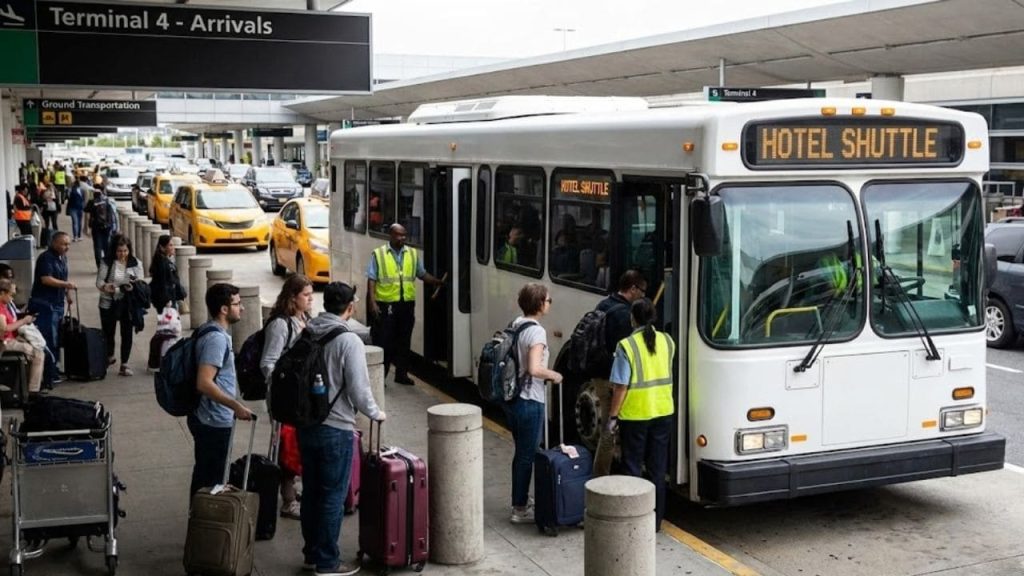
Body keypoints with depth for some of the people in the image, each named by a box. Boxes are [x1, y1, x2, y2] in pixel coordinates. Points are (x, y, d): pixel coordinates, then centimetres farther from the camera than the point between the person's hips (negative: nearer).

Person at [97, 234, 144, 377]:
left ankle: (124, 364, 11)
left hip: (128, 303, 1)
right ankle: (109, 357, 37)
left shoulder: (136, 263, 0)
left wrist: (134, 286, -23)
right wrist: (105, 287, -28)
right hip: (109, 303, -1)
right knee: (108, 332, 12)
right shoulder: (107, 262, -6)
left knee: (127, 333, 3)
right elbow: (99, 281, -7)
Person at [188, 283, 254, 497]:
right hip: (214, 422, -10)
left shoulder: (208, 332, 10)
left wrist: (232, 405, 24)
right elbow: (204, 383, -29)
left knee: (204, 475, 20)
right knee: (211, 480, 0)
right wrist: (236, 406, -28)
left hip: (206, 419, 10)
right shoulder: (216, 338, -21)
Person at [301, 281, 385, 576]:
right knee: (333, 497, 4)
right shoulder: (349, 341, -17)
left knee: (311, 492, 17)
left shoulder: (306, 334, 2)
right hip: (335, 429, -7)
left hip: (306, 425, 7)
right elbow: (358, 391, -18)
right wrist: (377, 414, 0)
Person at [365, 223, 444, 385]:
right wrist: (372, 302, -12)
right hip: (385, 305, -4)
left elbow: (423, 274, 15)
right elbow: (371, 280, -5)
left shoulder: (413, 254, 10)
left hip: (407, 305, 4)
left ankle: (401, 374, 22)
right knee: (383, 341, -1)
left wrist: (440, 282, 1)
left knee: (404, 340, 11)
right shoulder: (378, 254, -2)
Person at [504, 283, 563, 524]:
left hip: (512, 398, 9)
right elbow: (534, 369, -30)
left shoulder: (515, 325, 6)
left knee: (522, 452, 21)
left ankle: (520, 502, 33)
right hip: (529, 402, -9)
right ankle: (520, 510, 12)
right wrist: (553, 375, -13)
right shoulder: (536, 332, -20)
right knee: (527, 456, 3)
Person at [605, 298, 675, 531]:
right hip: (663, 413, 4)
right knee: (658, 469, 12)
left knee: (632, 468, 7)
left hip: (634, 415, -4)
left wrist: (612, 416, -7)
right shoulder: (667, 341, 1)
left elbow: (621, 386, -15)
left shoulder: (627, 346, -15)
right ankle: (655, 519, 18)